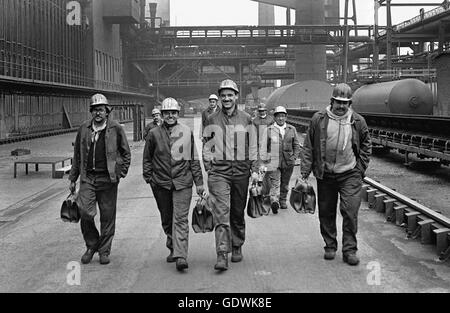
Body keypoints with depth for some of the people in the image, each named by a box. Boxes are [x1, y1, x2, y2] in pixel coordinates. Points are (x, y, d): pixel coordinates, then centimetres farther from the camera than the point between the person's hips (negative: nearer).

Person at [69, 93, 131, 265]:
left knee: (107, 217, 4)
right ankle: (91, 245, 14)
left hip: (108, 179, -2)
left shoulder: (115, 129, -1)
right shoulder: (84, 128, 7)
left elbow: (126, 153, 7)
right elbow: (77, 154, 16)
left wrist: (120, 173, -4)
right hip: (88, 178, 2)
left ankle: (104, 251, 19)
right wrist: (73, 178, 15)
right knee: (85, 212, -10)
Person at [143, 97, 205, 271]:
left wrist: (199, 182, 5)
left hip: (183, 183, -2)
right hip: (161, 184, 2)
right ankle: (173, 247, 33)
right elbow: (147, 158, 14)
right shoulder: (154, 134, 3)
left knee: (180, 219, -9)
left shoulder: (187, 132, 3)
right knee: (166, 220, 13)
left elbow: (194, 159, 7)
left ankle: (181, 256, -13)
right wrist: (148, 177, 5)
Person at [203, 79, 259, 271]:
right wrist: (208, 169, 2)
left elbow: (252, 147, 11)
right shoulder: (212, 120, 6)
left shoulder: (246, 119, 7)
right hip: (219, 172, -1)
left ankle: (237, 247, 29)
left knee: (238, 213, 12)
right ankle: (222, 255, -14)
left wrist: (254, 170, 5)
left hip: (241, 172, 2)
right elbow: (207, 147, 10)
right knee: (221, 213, -11)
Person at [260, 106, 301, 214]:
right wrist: (264, 159, -3)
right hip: (273, 161, -3)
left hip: (288, 162, 3)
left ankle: (283, 201, 25)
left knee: (285, 183, 11)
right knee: (275, 182, -14)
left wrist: (294, 157, 7)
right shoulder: (269, 130, 4)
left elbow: (296, 145, 17)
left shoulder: (292, 129, 10)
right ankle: (274, 201, -25)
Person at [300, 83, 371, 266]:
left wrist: (360, 169, 5)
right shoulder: (319, 119, -1)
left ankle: (349, 250, 3)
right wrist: (305, 171, -2)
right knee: (326, 212, 9)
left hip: (350, 175, -1)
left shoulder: (357, 121, 2)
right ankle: (330, 246, 25)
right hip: (325, 175, 1)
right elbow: (308, 147, 3)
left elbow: (366, 146, 13)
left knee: (350, 211, -7)